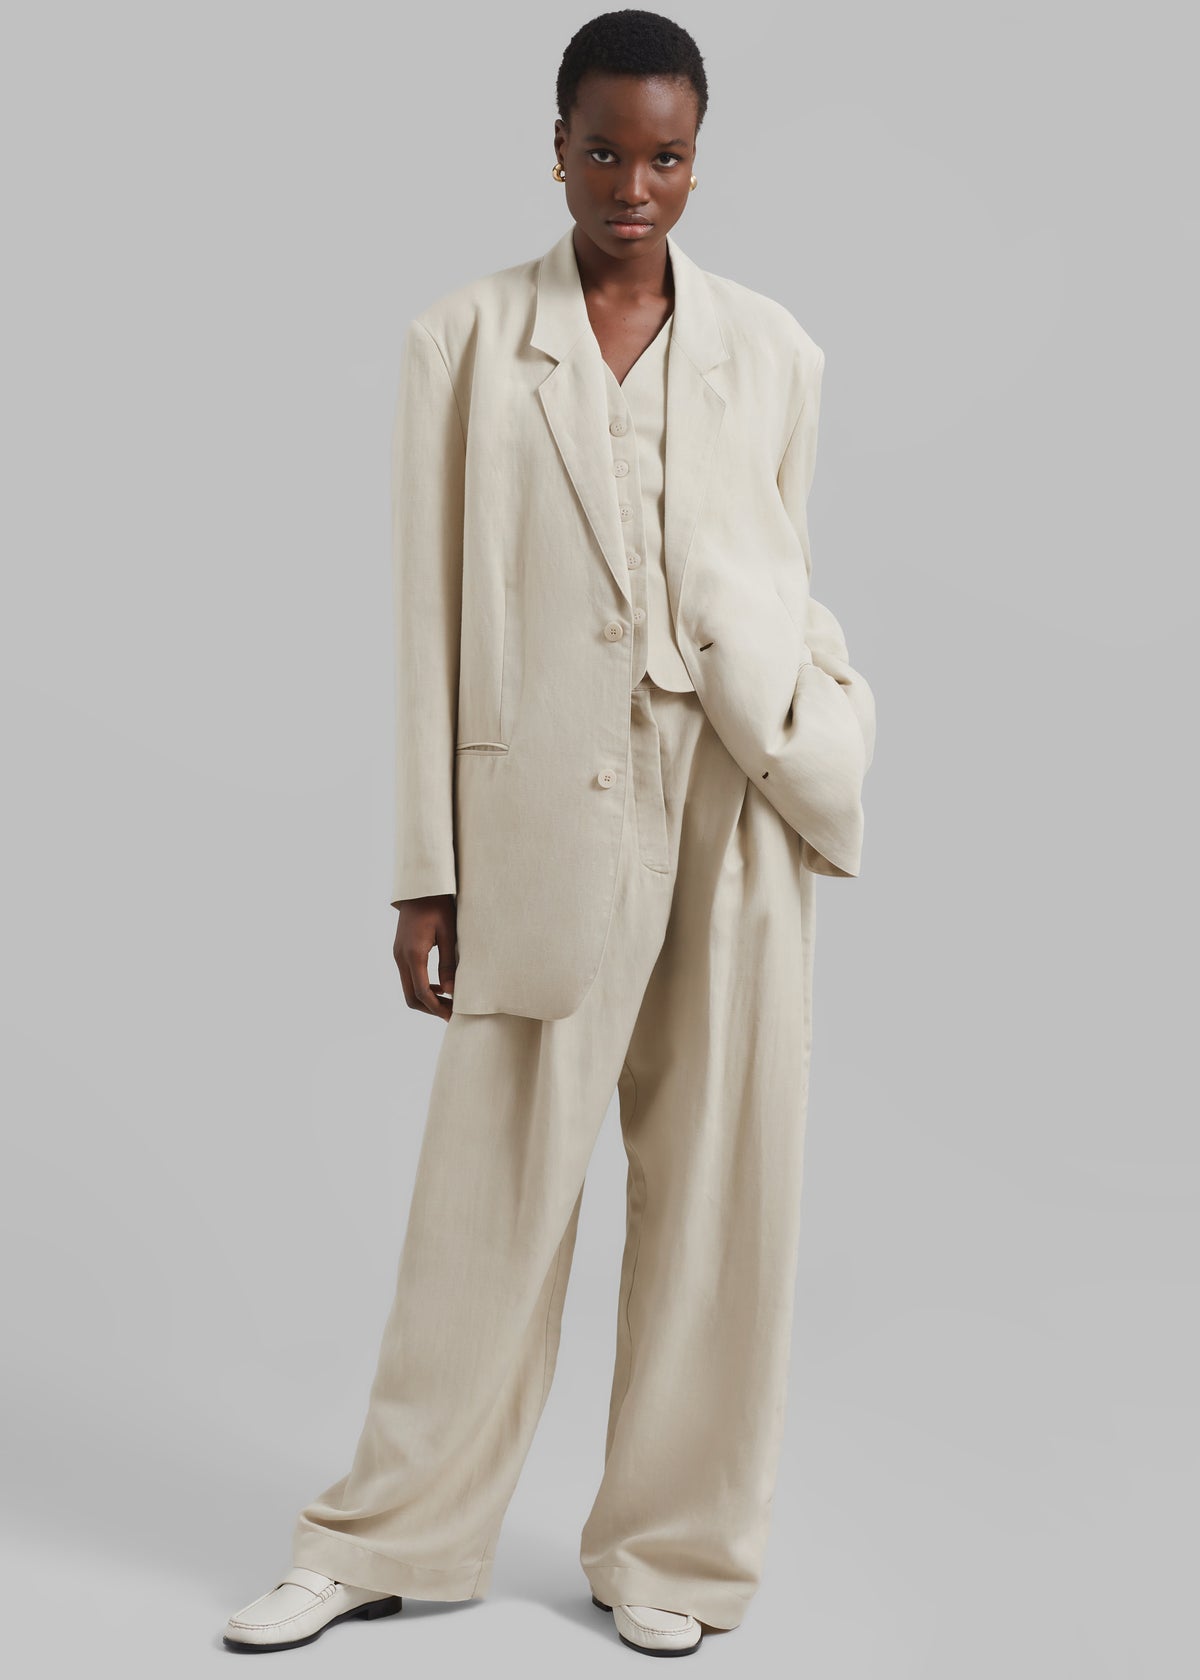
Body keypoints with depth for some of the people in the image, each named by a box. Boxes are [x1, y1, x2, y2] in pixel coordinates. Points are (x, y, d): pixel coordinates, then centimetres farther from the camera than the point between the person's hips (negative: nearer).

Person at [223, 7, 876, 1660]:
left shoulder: (773, 350, 6)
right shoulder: (464, 343, 2)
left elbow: (788, 590, 13)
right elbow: (432, 615, 0)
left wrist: (822, 731, -1)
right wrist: (427, 871, -2)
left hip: (731, 816, 2)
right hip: (546, 808, -2)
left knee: (715, 1185, 8)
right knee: (494, 1190, 6)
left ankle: (667, 1549, 25)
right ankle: (392, 1538, 25)